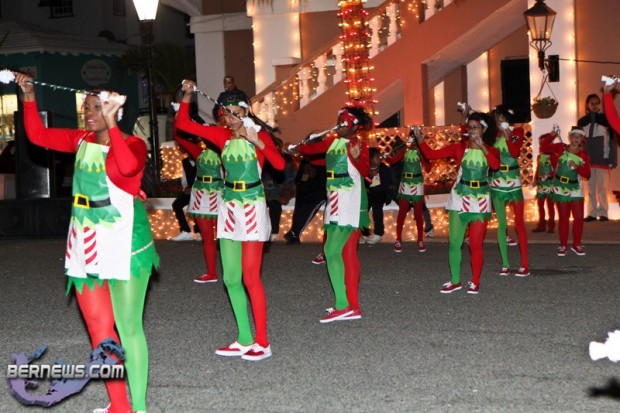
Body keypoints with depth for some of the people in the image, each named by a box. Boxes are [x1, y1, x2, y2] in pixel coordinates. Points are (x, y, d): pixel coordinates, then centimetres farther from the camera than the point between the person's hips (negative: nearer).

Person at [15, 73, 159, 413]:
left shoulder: (132, 143, -9)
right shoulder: (82, 140, 8)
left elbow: (128, 166, -32)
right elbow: (38, 135, 14)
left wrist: (111, 124, -30)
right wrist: (29, 96, 6)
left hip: (123, 241, -7)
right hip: (85, 242, 7)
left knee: (128, 327, -4)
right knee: (98, 328, 11)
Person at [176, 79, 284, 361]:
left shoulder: (259, 135, -5)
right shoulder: (222, 136, 6)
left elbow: (279, 164, -21)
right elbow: (183, 123, 4)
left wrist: (256, 141, -28)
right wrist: (187, 95, -7)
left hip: (252, 208, -5)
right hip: (228, 208, 6)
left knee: (250, 278, -8)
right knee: (231, 279, 7)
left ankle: (262, 343, -2)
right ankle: (245, 341, 15)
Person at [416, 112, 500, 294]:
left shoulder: (491, 150, 1)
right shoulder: (459, 147, 0)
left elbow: (495, 165, -22)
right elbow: (432, 154, -5)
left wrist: (482, 146, -28)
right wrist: (421, 141, -20)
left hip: (480, 200, -1)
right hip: (459, 198, 1)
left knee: (476, 244, 1)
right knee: (454, 243, 3)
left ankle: (475, 282, 15)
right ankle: (455, 281, 15)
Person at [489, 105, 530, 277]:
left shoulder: (517, 132, -1)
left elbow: (515, 152, -14)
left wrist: (507, 136, -20)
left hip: (513, 182, -2)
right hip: (496, 183, 2)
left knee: (519, 222, -3)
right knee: (501, 224, 4)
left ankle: (525, 265, -2)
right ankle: (505, 264, 8)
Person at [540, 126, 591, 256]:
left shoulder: (584, 155, -2)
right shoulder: (561, 148, -2)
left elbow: (586, 174, -9)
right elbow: (544, 148, -5)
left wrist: (576, 167, -25)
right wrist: (551, 136, -14)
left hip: (575, 188, 1)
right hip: (560, 187, -1)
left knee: (579, 217, -2)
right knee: (563, 217, 5)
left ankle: (576, 244, 12)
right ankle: (563, 245, 13)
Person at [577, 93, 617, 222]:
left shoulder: (606, 119, 1)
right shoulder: (582, 121, 9)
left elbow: (612, 140, -1)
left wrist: (613, 160, -8)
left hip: (602, 159, -3)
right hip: (588, 160, 3)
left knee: (602, 187, -4)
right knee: (591, 188, 4)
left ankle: (603, 212, 1)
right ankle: (592, 213, 8)